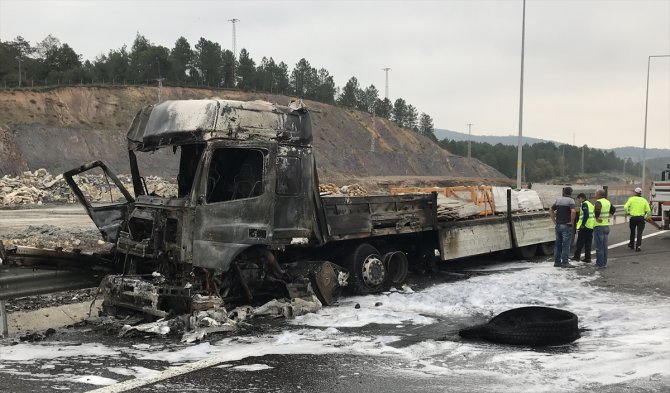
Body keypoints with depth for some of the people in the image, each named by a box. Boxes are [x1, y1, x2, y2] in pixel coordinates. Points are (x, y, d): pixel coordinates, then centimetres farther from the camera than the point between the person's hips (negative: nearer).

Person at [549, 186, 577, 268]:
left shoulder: (558, 200, 11)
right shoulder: (570, 200, -9)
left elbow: (551, 210, 12)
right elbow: (573, 211, -24)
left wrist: (554, 221, 11)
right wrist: (572, 221, -13)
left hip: (558, 225, 6)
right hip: (566, 225, -6)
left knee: (558, 244, 11)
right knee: (566, 245, -3)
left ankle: (557, 261, 15)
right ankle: (564, 262, -2)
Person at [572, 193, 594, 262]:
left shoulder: (584, 204, -9)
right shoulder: (590, 204, 20)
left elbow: (586, 215, -21)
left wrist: (582, 224, -20)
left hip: (585, 227, -9)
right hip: (591, 227, 9)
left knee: (580, 243, -1)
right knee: (588, 243, 10)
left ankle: (576, 256, 1)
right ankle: (587, 258, 9)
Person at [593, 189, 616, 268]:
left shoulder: (598, 202, -17)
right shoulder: (608, 202, 10)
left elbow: (597, 210, -35)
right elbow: (614, 209, 25)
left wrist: (597, 218, -21)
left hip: (599, 226, -8)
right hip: (606, 226, 8)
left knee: (599, 246, -2)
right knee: (604, 246, 15)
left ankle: (600, 264, 1)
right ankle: (604, 263, 21)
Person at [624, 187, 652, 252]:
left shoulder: (631, 199, 0)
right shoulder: (644, 200, 5)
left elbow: (625, 207, -14)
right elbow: (648, 210, -1)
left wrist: (627, 212, 4)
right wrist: (647, 217, 15)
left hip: (633, 218, 0)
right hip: (641, 218, 0)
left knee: (632, 232, 18)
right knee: (639, 233, 1)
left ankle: (631, 244, 32)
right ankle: (638, 246, -10)